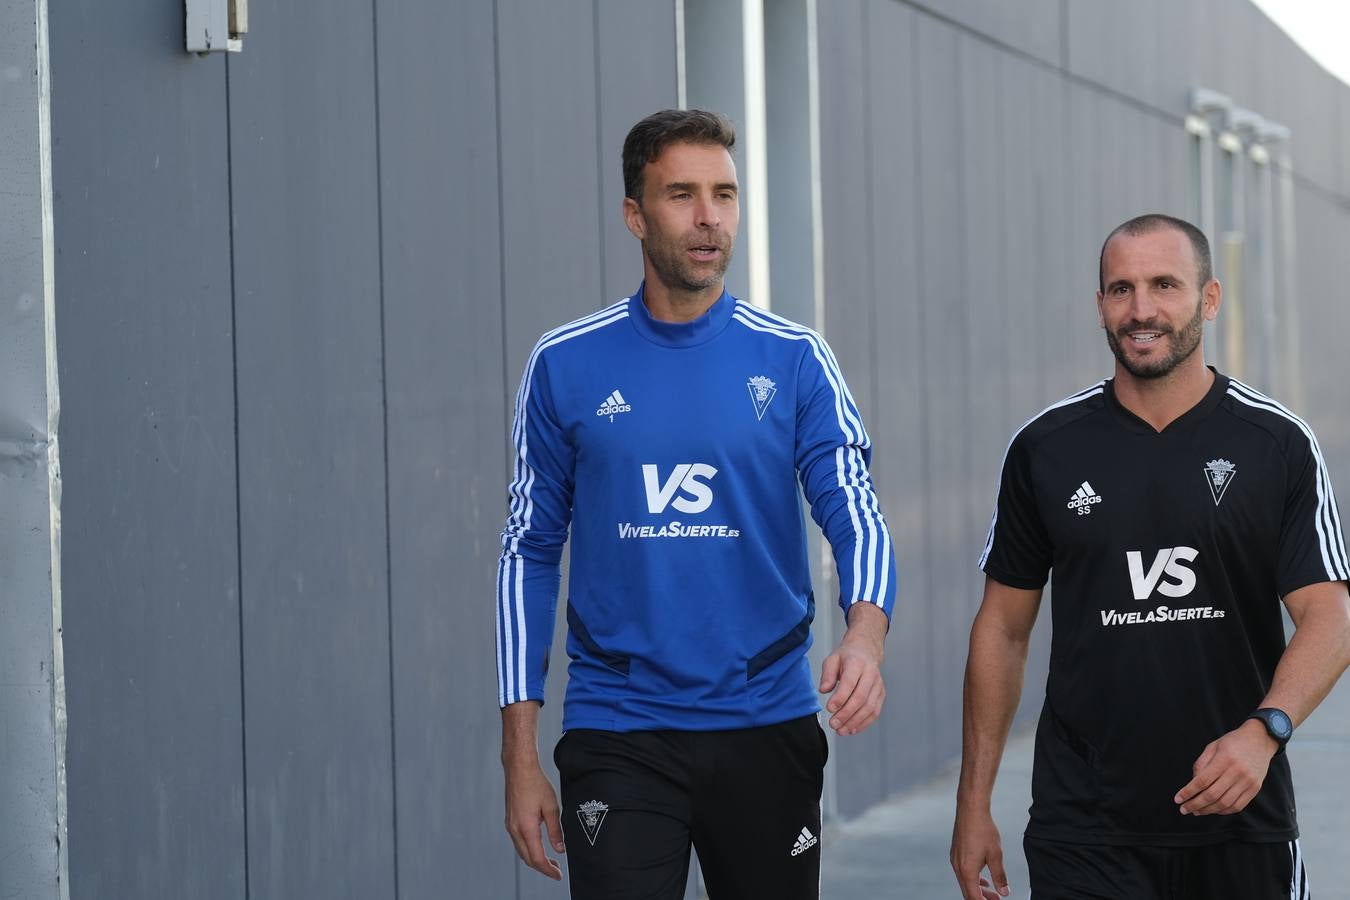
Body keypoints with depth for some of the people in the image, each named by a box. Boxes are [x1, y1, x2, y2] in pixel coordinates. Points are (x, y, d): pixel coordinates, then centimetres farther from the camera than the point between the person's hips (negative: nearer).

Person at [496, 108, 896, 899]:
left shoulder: (794, 360, 1)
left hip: (767, 728, 1)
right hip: (618, 737, -1)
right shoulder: (566, 366, 1)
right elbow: (531, 552, 5)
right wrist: (521, 754, 0)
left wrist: (865, 634, -30)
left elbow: (855, 511, -8)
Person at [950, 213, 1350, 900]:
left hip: (1240, 820, 0)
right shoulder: (1045, 449, 3)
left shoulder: (1279, 444, -1)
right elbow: (1004, 626, 8)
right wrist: (974, 804, 4)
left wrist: (1264, 730, -24)